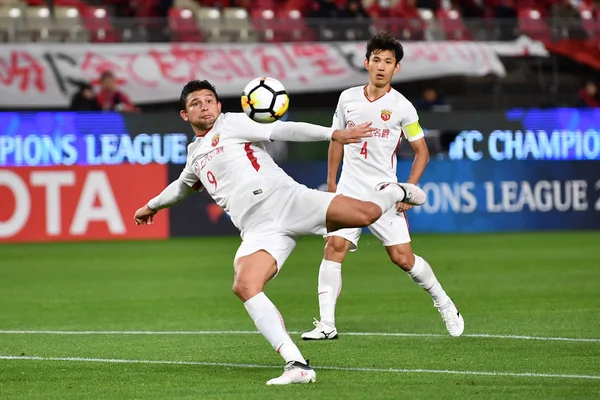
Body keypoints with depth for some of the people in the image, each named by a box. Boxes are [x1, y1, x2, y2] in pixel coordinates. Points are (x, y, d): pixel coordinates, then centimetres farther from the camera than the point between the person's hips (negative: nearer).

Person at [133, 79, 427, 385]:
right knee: (244, 287, -26)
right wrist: (152, 205, 65)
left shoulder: (231, 124, 9)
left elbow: (281, 130, -3)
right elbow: (182, 186, 49)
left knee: (365, 213, -25)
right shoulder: (195, 154, 27)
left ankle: (392, 193, 16)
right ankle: (297, 366, -32)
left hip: (286, 199, -4)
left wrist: (332, 134, -16)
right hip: (259, 230, 4)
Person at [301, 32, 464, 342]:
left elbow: (421, 151, 3)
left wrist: (409, 189, -7)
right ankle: (326, 324, -14)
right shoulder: (348, 99, 4)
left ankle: (443, 303, 21)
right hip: (349, 191, 2)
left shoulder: (401, 107, -5)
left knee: (402, 257, -4)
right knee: (334, 247, -14)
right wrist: (331, 183, 14)